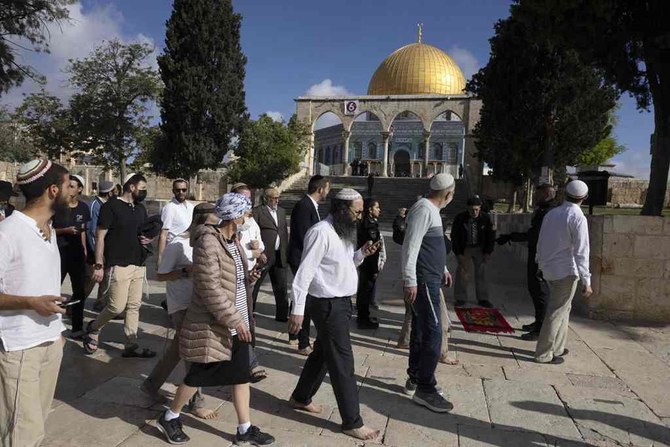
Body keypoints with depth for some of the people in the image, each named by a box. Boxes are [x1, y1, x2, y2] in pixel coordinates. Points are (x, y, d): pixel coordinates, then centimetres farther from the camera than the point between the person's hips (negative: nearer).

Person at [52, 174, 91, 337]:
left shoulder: (83, 208, 5)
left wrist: (85, 249, 11)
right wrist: (65, 230, -19)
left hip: (77, 253, 5)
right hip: (59, 252, -4)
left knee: (80, 291, 8)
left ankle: (77, 328, 19)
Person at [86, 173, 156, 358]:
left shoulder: (141, 208, 14)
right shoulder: (111, 206, -8)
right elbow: (100, 236, -9)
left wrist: (147, 239, 2)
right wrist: (98, 265, -13)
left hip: (139, 264, 7)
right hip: (119, 265, -7)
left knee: (134, 306, 7)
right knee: (117, 307, -5)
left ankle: (131, 346, 14)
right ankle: (93, 329, 23)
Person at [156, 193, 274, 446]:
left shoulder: (233, 240, 8)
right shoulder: (208, 242, -21)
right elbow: (210, 288, -25)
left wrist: (247, 278, -1)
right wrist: (233, 319, -25)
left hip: (237, 323, 8)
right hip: (213, 325, -8)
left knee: (241, 375, 12)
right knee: (199, 375, 8)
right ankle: (169, 418, 32)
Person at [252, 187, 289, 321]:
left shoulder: (281, 211, 14)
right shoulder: (257, 211, -7)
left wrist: (286, 252, 10)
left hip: (279, 255, 6)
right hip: (263, 255, -6)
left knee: (281, 287, 11)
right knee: (254, 285, 7)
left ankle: (282, 315, 21)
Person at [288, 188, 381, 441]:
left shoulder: (343, 231, 10)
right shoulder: (322, 232, -20)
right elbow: (305, 273, -22)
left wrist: (362, 254, 0)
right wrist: (298, 310, -23)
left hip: (340, 301, 10)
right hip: (328, 304, -10)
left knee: (323, 353, 21)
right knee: (342, 362, -1)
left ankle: (300, 398, 40)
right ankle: (352, 422, 12)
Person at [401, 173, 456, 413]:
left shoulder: (431, 210, 16)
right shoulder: (424, 209, -16)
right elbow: (411, 246, -23)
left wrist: (443, 268, 30)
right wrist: (410, 281, -25)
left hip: (429, 279, 10)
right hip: (422, 281, -10)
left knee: (421, 330, 16)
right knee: (433, 333, -8)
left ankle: (414, 378, 28)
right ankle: (425, 389, 0)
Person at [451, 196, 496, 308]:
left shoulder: (485, 218, -10)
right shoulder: (460, 218, -14)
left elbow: (491, 235, 0)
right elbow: (454, 237, -7)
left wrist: (488, 252, -5)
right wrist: (458, 253, -10)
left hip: (480, 248, 1)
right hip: (464, 248, -1)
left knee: (481, 273, 4)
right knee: (462, 272, 0)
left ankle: (483, 299, 14)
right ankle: (461, 298, 10)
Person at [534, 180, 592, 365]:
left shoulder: (551, 213, 7)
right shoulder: (578, 218, -13)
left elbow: (540, 243, 14)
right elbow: (581, 252, -17)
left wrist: (541, 264, 26)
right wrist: (586, 281, -14)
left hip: (549, 269, 7)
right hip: (566, 272, -7)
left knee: (563, 308, 20)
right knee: (556, 312, 0)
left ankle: (557, 347, 27)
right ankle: (544, 354, 6)